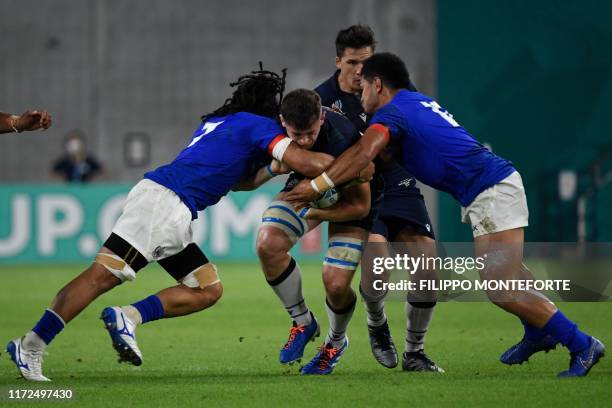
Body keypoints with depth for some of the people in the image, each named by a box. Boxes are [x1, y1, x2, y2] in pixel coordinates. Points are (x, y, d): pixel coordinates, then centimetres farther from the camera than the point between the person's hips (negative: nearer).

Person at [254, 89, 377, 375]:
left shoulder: (342, 141, -39)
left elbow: (360, 206, -26)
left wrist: (315, 214, -34)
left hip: (348, 197, -4)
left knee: (336, 285, -14)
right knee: (268, 244, -21)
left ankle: (336, 341, 22)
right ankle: (303, 322, 2)